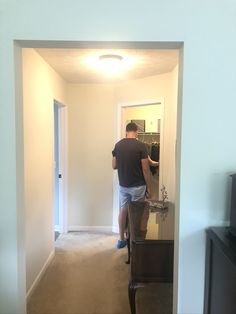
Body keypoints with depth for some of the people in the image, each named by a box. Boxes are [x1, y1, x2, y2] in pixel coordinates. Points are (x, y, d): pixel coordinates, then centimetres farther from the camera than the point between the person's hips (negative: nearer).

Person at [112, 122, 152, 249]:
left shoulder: (118, 145, 0)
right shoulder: (141, 146, -13)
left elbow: (114, 166, 6)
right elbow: (145, 169, -13)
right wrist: (148, 187, -4)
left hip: (123, 185, 4)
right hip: (138, 186, -4)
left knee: (123, 210, 14)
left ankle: (121, 239, 22)